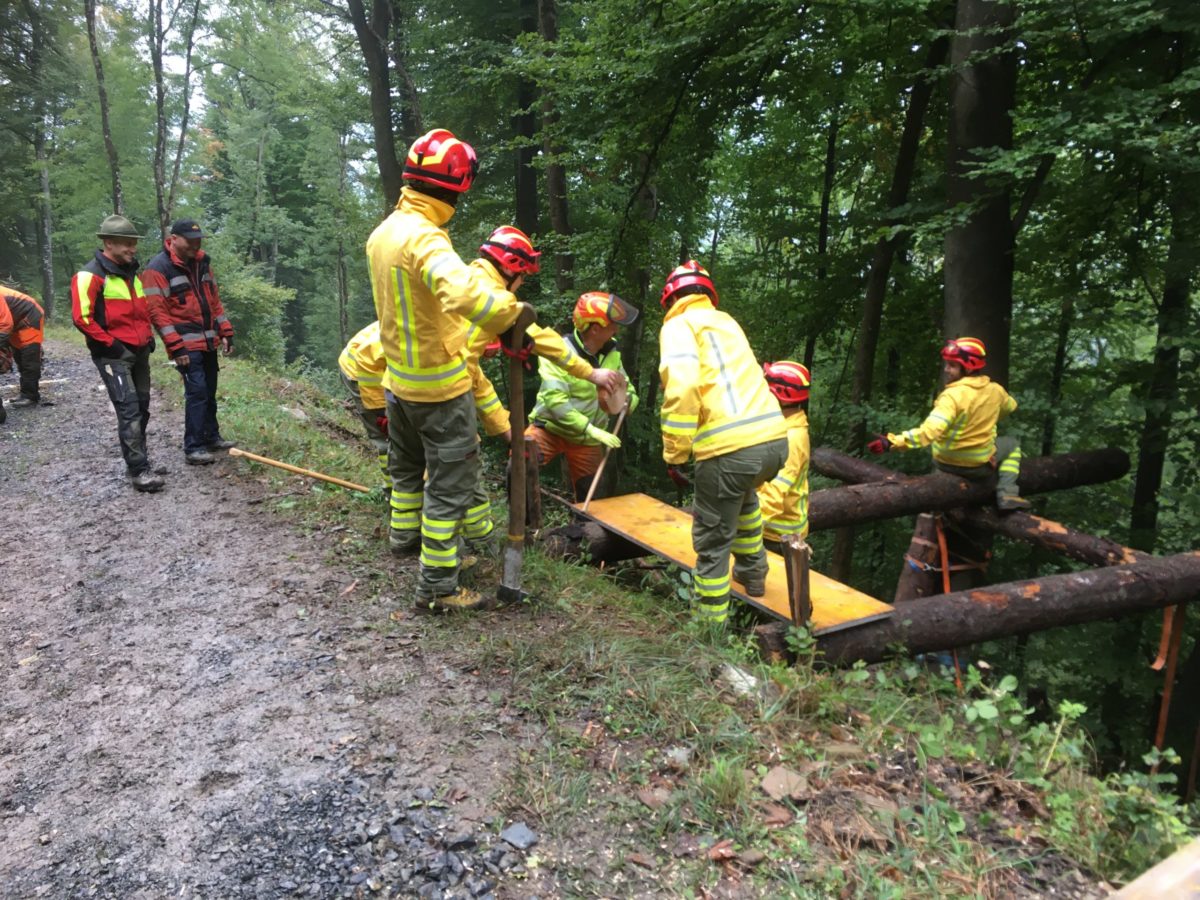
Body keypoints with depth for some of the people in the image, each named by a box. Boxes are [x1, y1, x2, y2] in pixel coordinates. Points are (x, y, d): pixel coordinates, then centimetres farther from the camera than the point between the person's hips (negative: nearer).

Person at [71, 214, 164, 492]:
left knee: (142, 409, 12)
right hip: (114, 354, -8)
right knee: (129, 410, -14)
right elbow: (81, 317, -18)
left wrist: (148, 336, 13)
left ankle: (136, 461, 24)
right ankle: (139, 470, -13)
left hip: (139, 351, 8)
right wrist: (109, 343, -16)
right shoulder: (90, 276, -12)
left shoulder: (132, 273, 13)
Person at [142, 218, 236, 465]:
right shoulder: (158, 269, -11)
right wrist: (176, 347, -19)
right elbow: (157, 311, -14)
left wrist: (226, 332, 12)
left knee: (210, 391, 15)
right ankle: (193, 448, -4)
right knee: (197, 391, -10)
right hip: (187, 345, -7)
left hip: (208, 342, 7)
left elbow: (214, 300, 18)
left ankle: (211, 437, 28)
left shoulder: (202, 262, 12)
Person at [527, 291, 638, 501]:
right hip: (551, 429, -4)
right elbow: (555, 401, -29)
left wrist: (627, 400, -23)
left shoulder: (611, 352, -4)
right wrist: (593, 430, -34)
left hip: (587, 440, 5)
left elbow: (630, 392, 2)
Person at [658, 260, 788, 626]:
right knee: (744, 495, 39)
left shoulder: (679, 325, 3)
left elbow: (681, 388, -14)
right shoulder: (726, 321, 25)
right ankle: (753, 573, 50)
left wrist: (674, 455, -9)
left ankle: (710, 625, 18)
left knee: (713, 544, 8)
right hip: (775, 438, 8)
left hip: (728, 448, -8)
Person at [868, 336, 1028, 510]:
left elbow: (930, 430, -38)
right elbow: (1010, 406, 16)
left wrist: (892, 442, -44)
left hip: (946, 464, -1)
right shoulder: (995, 390, -9)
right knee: (1011, 444, 28)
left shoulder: (953, 395, -26)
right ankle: (1007, 493, 8)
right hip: (981, 465, 2)